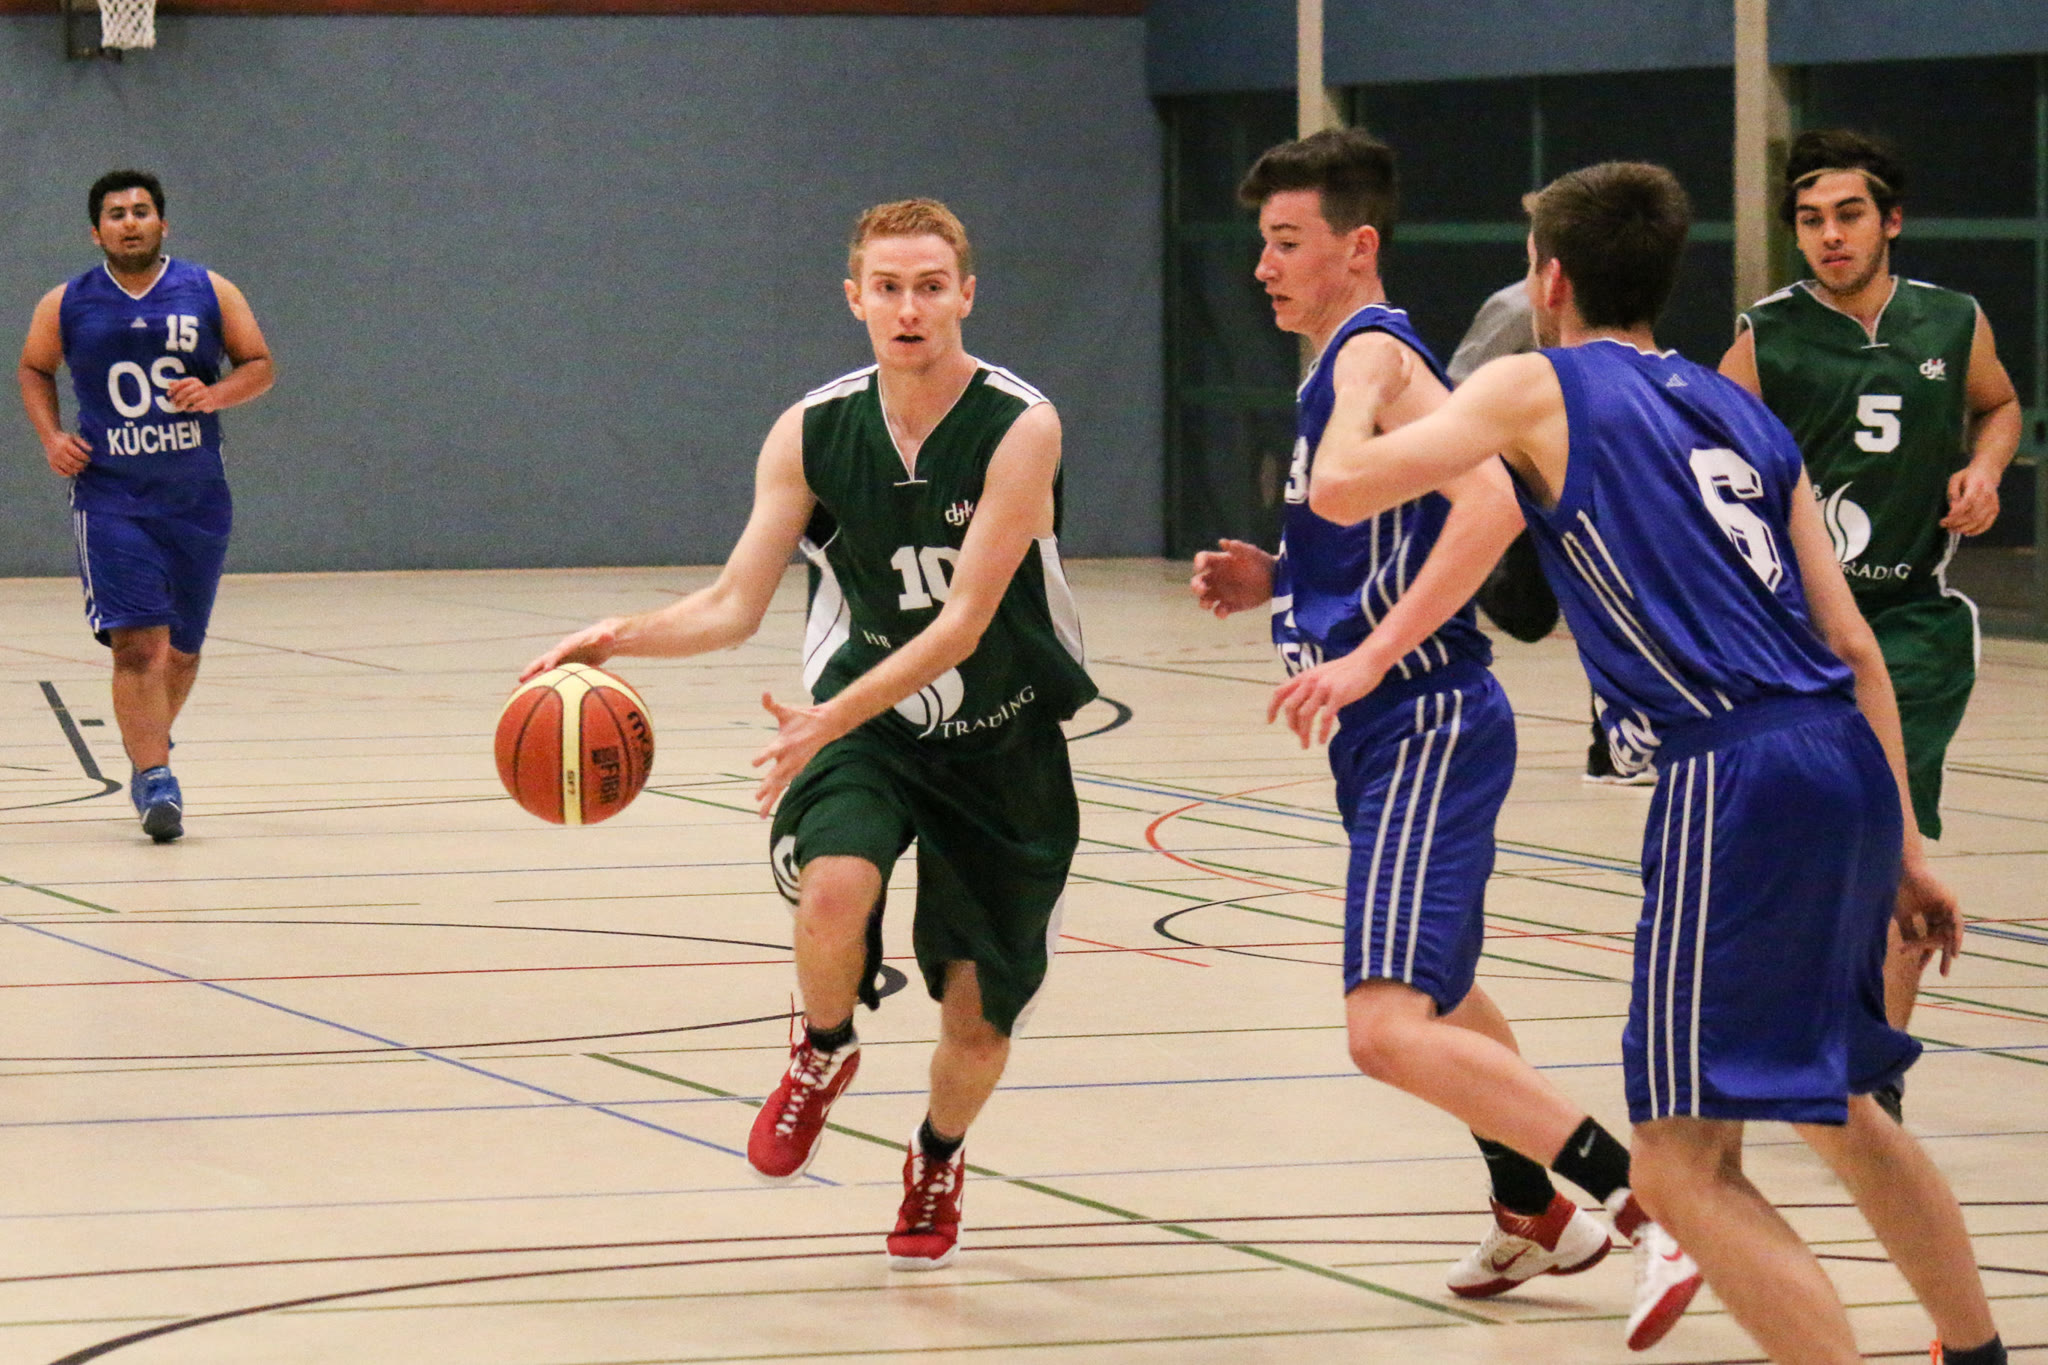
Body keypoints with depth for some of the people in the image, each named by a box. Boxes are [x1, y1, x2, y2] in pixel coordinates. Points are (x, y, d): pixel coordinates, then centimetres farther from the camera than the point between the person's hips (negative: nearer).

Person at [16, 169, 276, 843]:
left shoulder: (209, 292, 2)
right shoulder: (66, 306, 2)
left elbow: (260, 366, 7)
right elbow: (34, 369, 18)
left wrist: (214, 394, -14)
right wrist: (51, 437, 1)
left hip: (196, 500, 2)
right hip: (110, 500, -2)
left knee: (181, 649, 13)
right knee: (137, 643, -17)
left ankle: (148, 745, 39)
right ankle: (154, 779, -18)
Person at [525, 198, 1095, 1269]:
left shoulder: (1020, 429, -21)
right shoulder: (811, 433, -9)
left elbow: (964, 621, -26)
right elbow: (735, 605, -5)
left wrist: (835, 716, -35)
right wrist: (618, 639, -24)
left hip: (1002, 739, -1)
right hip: (862, 720, 1)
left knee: (977, 1013, 5)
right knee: (833, 891, -31)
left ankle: (937, 1159, 40)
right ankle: (823, 1054, 3)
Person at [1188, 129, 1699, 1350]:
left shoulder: (1370, 356, -15)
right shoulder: (1344, 366, 17)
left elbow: (1490, 504, -30)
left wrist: (1369, 658, -33)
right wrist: (1275, 581, 13)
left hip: (1427, 731, -11)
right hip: (1398, 736, 11)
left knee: (1392, 1029, -23)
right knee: (1436, 989, 30)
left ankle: (1652, 1205, -25)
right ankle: (1535, 1216, 49)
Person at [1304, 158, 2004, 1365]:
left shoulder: (1538, 387, 4)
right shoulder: (1740, 413, 21)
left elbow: (1342, 489, -3)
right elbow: (1854, 649, 18)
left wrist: (1369, 392, 19)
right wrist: (1902, 847, 22)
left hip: (1738, 780, -8)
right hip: (1850, 764, 8)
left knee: (1687, 1167, -6)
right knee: (1838, 1103, 29)